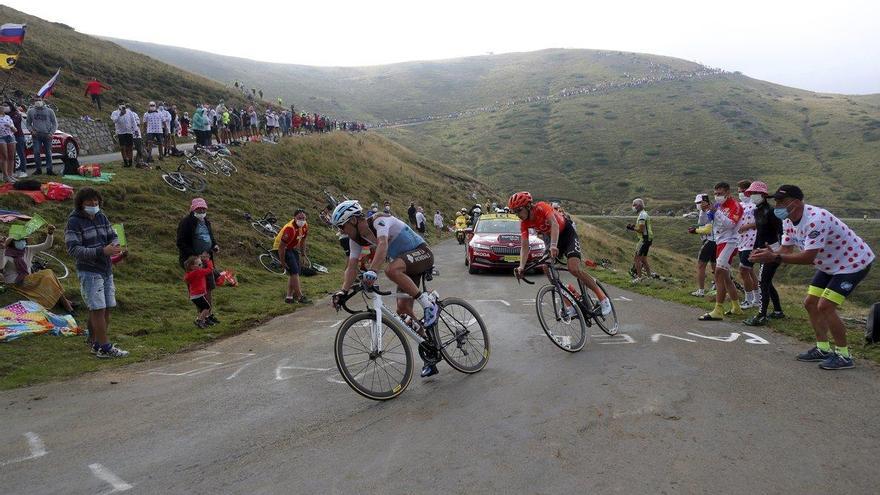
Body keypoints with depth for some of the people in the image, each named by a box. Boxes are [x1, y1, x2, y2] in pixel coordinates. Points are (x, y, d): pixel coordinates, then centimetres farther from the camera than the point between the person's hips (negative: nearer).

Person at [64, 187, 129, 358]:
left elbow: (112, 236, 12)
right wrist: (102, 251, -28)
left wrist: (116, 246, -13)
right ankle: (105, 348, -4)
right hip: (89, 272, -7)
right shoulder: (74, 222, -11)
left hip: (106, 270, 7)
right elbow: (73, 249, -18)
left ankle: (96, 344, 17)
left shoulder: (102, 217, 9)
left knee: (106, 309, 8)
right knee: (98, 309, -8)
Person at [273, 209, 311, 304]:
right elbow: (281, 247, -28)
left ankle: (289, 297, 18)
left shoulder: (305, 226, -7)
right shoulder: (290, 229, -32)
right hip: (282, 249, -9)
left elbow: (302, 240, 11)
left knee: (297, 271, 10)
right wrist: (282, 262, -21)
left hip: (292, 248, 9)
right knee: (294, 272, -15)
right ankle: (300, 297, -11)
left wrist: (303, 254, 16)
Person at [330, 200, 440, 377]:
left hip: (421, 253, -8)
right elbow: (351, 267, -3)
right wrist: (343, 291, -17)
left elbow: (383, 245, -41)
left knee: (391, 270, -38)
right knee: (403, 310, -1)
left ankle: (428, 304, -22)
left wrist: (372, 271, -55)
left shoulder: (379, 220, -24)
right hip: (405, 264, 8)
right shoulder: (356, 239, 0)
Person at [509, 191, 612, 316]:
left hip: (567, 232, -6)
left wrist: (553, 246, -59)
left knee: (574, 268, -23)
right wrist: (521, 267, -32)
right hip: (550, 238, 6)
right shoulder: (524, 223, -12)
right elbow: (524, 246, -17)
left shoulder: (542, 207, -28)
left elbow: (554, 224, -43)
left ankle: (602, 298, -8)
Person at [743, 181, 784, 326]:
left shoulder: (770, 211, -17)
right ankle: (778, 311, 29)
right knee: (767, 283, 16)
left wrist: (779, 252, -20)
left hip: (772, 253, -10)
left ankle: (761, 316, -8)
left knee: (763, 283, -10)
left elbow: (780, 231, -18)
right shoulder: (757, 211, 10)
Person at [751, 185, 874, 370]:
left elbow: (808, 257, -37)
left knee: (825, 306, -16)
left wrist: (774, 257, -41)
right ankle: (823, 349, 20)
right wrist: (768, 253, -27)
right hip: (830, 265, 9)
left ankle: (844, 355, -1)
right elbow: (786, 249, -5)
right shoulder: (788, 221, -4)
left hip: (854, 262, -9)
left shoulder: (815, 219, -34)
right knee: (810, 303, 6)